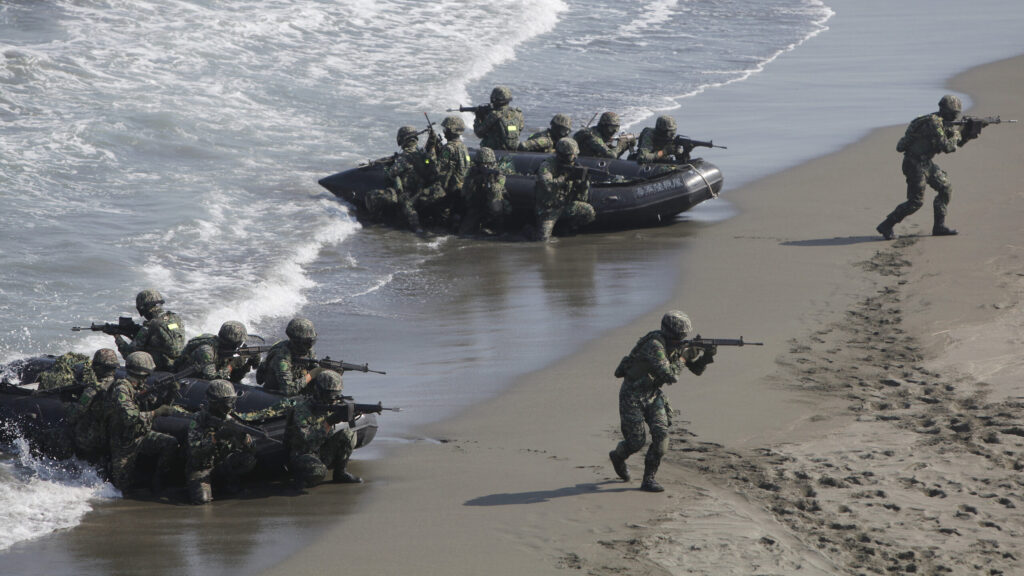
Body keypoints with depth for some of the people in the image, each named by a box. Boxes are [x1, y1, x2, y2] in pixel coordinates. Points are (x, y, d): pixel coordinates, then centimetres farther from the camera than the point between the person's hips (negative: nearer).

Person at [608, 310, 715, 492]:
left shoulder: (677, 345, -2)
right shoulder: (655, 346, -29)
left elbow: (697, 369, 6)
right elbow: (669, 376, -33)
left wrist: (706, 356, -14)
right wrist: (683, 358, -21)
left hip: (652, 395, 7)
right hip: (632, 395, -7)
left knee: (661, 435, -10)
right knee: (636, 442, -4)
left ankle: (649, 479, -1)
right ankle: (618, 456, 31)